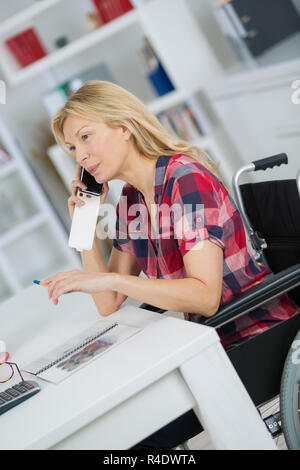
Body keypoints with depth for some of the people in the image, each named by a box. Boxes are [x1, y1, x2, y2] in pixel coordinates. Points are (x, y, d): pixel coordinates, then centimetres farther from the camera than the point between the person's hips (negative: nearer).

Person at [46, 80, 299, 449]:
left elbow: (205, 296, -26)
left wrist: (111, 279, -29)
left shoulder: (186, 178, -19)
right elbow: (108, 305, 6)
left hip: (259, 337, -7)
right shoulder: (130, 201, 6)